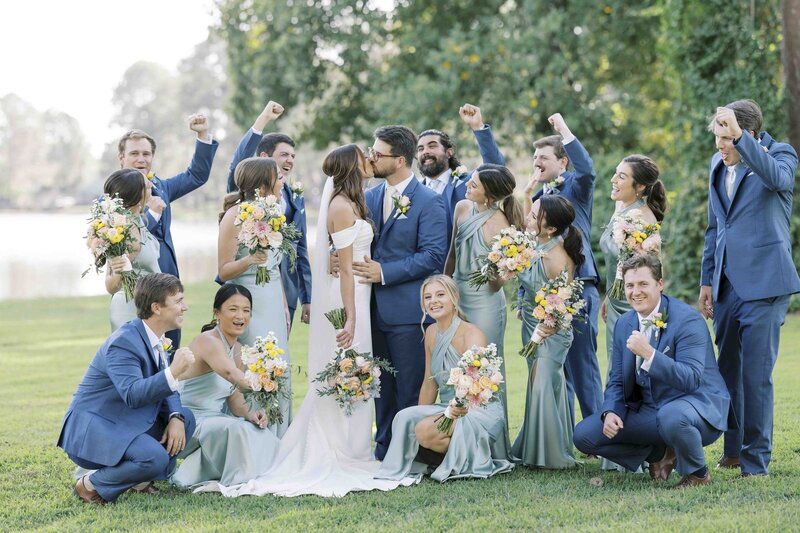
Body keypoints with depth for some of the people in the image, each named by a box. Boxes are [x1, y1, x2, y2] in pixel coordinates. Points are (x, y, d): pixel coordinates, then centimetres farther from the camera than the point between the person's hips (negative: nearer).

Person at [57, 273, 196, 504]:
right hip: (91, 430, -10)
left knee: (186, 419, 4)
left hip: (123, 422, 10)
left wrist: (175, 418, -9)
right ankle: (92, 484, -7)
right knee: (155, 458, -28)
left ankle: (141, 478, 11)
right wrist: (173, 372, -43)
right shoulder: (124, 342, -23)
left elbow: (162, 388, 11)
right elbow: (133, 394, -34)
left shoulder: (153, 338, 7)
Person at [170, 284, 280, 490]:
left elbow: (234, 397, 10)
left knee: (266, 439, -11)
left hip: (214, 421, 9)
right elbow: (231, 373, -38)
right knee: (234, 428, -34)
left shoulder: (237, 349, 11)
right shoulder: (207, 341, -17)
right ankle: (234, 482, -15)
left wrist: (249, 413, -13)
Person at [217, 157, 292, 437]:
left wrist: (284, 307, 18)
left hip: (273, 301, 8)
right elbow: (224, 270, -10)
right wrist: (249, 261, -28)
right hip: (248, 302, -8)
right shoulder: (235, 215, -10)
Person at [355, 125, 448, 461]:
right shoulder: (369, 197, 14)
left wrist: (384, 272, -18)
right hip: (375, 307, 7)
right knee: (382, 387, 13)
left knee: (410, 389, -2)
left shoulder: (429, 202, -7)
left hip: (407, 310, -7)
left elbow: (433, 255, -14)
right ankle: (383, 453, 21)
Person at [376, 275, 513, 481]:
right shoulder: (431, 333, 6)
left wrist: (460, 406, -45)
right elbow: (430, 383, 12)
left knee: (425, 431, -30)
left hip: (481, 412, -6)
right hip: (447, 409, 6)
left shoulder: (472, 335, -15)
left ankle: (472, 459, -8)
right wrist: (415, 418, 5)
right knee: (404, 418, -21)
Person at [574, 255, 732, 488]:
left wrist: (649, 353, -36)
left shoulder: (687, 320, -17)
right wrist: (611, 412, -11)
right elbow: (617, 381, 10)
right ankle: (659, 453, 11)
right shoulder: (624, 324, 5)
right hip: (647, 411, 7)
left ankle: (698, 473, -11)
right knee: (584, 435, -6)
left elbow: (691, 380, -27)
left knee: (671, 416, -42)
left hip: (696, 405, -7)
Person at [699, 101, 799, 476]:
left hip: (763, 282, -7)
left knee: (756, 373, -8)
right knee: (728, 369, 13)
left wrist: (739, 136, -35)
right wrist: (707, 280, 18)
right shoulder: (718, 164, 13)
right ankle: (734, 450, 25)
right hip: (727, 285, 7)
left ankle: (757, 462, -1)